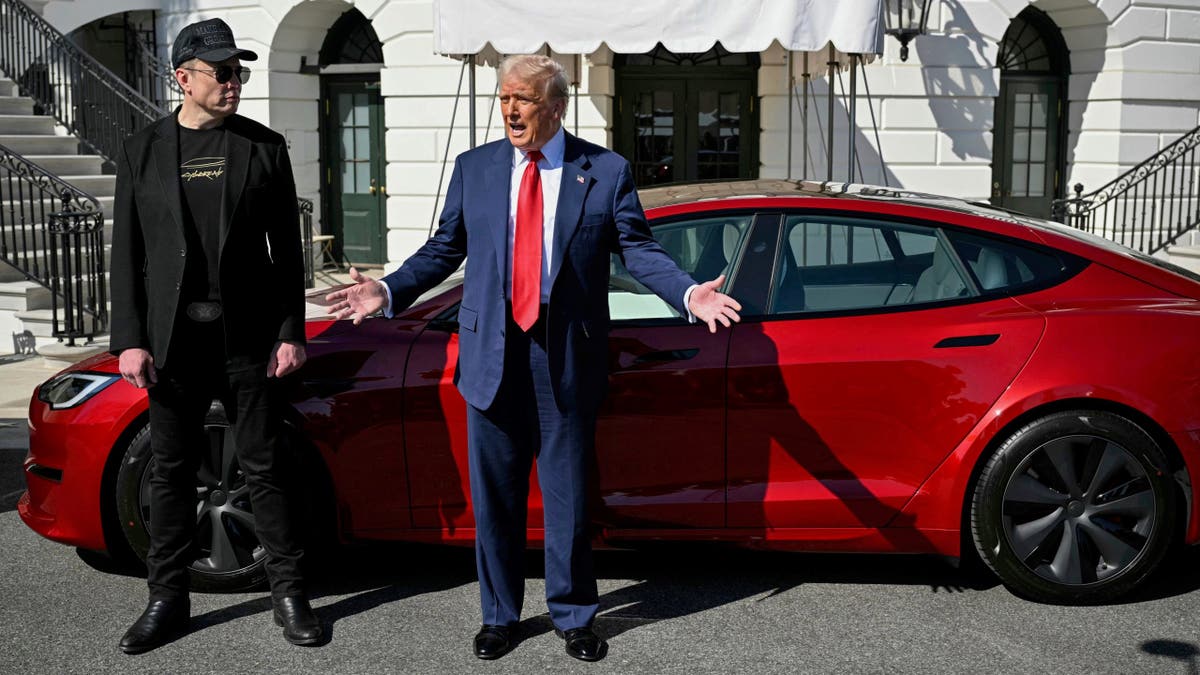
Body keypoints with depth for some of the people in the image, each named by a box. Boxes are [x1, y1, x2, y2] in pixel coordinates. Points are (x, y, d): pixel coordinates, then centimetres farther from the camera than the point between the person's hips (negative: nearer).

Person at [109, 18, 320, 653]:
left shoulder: (264, 146, 4)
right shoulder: (142, 150, 6)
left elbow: (286, 249, 4)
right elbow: (127, 252, 5)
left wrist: (290, 333, -2)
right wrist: (129, 339, -3)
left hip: (247, 335, -1)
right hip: (172, 338, 1)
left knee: (265, 468, 4)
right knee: (171, 471, 9)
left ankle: (288, 594, 15)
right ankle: (168, 599, 22)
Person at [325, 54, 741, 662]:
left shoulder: (606, 171, 1)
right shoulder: (474, 167, 7)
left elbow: (638, 249, -2)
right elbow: (445, 247, 10)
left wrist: (689, 294, -18)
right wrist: (388, 291, -3)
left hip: (566, 360, -2)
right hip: (492, 356, 2)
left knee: (567, 497, 8)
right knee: (494, 497, 11)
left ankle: (573, 616, 27)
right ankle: (499, 615, 29)